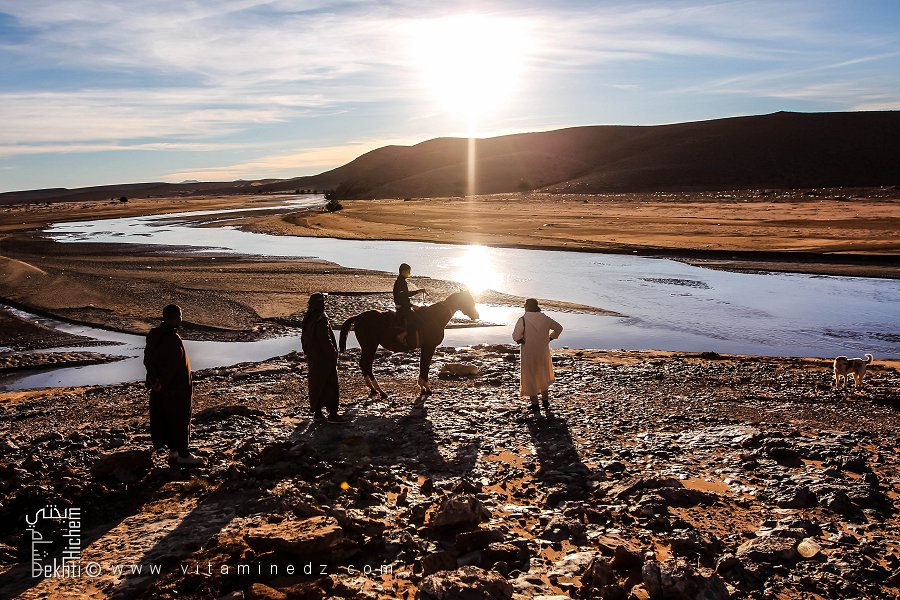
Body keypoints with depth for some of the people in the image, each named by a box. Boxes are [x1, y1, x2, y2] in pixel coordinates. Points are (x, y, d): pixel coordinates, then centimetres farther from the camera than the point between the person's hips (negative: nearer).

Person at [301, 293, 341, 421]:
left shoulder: (307, 319, 4)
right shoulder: (321, 320, -21)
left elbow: (303, 339, 12)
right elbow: (325, 340, -22)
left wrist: (308, 353, 20)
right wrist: (333, 355, -13)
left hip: (312, 358, 8)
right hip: (324, 358, -8)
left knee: (316, 384, 15)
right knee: (330, 384, 0)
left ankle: (317, 411, 22)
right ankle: (332, 413, 2)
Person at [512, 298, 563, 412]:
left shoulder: (522, 320, -13)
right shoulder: (545, 318, -1)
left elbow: (516, 335, -22)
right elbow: (559, 328, 6)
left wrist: (522, 342, -4)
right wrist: (550, 338, 11)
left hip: (528, 353, -4)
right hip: (543, 351, 4)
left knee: (530, 378, 8)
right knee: (543, 376, 22)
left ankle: (534, 403, 8)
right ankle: (545, 400, 26)